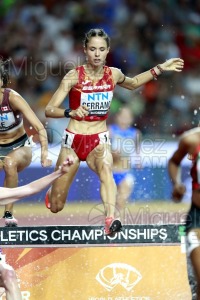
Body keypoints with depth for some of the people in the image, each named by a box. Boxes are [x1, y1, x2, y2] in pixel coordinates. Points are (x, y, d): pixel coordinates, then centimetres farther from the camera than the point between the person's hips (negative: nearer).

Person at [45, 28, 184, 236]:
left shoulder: (113, 74, -2)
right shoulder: (74, 76, -14)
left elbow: (132, 83, 22)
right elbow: (49, 110, -16)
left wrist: (160, 69, 13)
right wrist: (72, 112, -35)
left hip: (99, 140, 1)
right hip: (74, 140, -1)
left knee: (106, 168, -36)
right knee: (55, 207, 3)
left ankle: (110, 221, -55)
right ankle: (52, 193, 42)